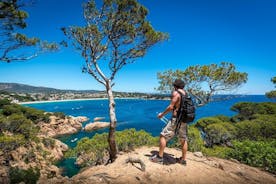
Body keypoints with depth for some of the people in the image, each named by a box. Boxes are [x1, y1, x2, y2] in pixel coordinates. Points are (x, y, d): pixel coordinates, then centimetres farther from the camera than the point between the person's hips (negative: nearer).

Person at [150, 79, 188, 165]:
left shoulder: (176, 93, -10)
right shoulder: (186, 94, 11)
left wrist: (162, 114, -4)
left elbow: (171, 107, -16)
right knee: (183, 139, 16)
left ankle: (159, 157, 6)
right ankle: (183, 159, 27)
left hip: (176, 119, -8)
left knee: (163, 136, 1)